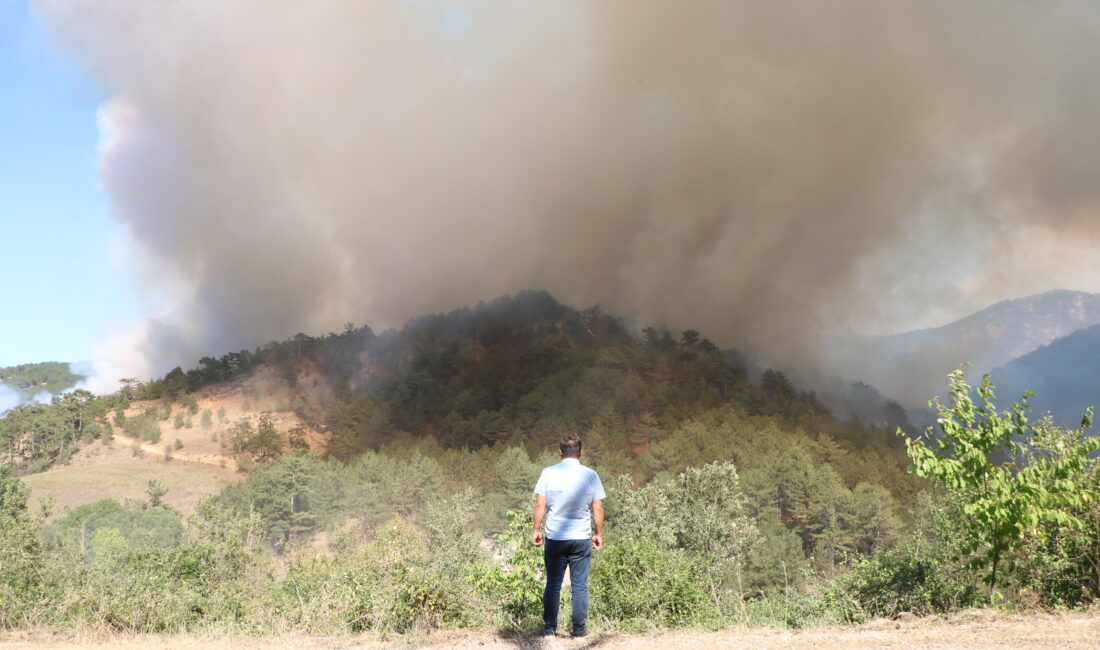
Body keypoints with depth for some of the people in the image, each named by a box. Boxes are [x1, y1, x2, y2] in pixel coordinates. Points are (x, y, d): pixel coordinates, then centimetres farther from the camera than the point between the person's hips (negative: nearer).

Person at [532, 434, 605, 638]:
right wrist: (599, 533, 12)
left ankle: (549, 628, 11)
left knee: (553, 585, 9)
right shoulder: (590, 475, -1)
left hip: (554, 538, 0)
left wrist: (537, 530, 7)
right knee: (580, 586, 7)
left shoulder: (549, 473, -3)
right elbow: (598, 509, 2)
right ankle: (579, 628, 10)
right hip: (581, 538, 0)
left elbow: (540, 505, -2)